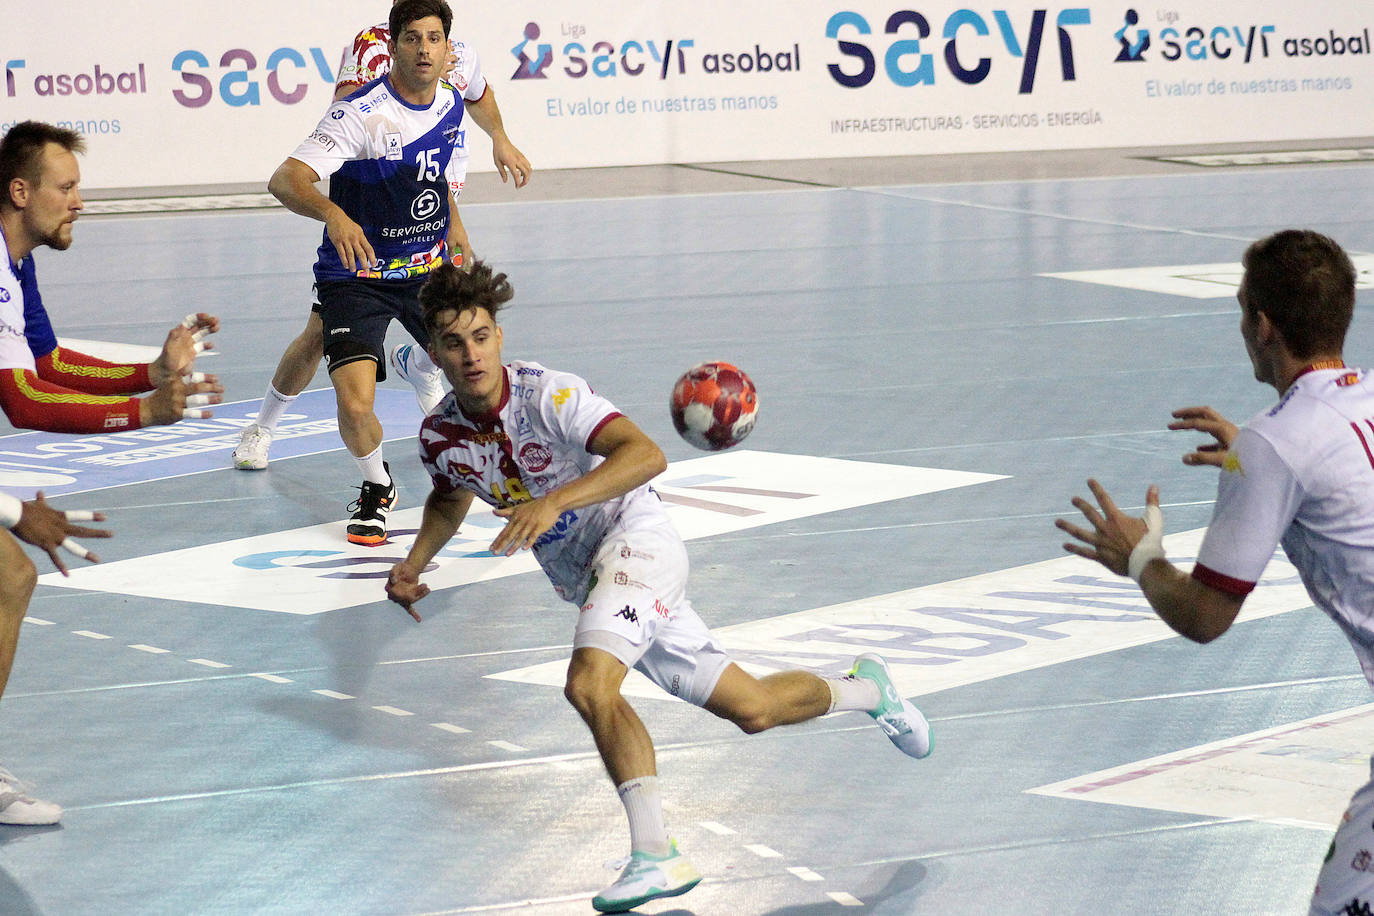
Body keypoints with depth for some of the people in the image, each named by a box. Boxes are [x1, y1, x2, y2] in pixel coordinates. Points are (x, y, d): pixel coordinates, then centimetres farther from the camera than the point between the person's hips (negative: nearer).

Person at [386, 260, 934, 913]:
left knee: (588, 684, -32)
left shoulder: (547, 394, -22)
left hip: (636, 537, -7)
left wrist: (553, 501, -46)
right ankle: (861, 690, 37)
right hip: (582, 578, 7)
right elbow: (450, 498, 22)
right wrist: (413, 563, 4)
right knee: (750, 709, 9)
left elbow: (646, 454, -36)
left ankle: (655, 852, -28)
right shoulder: (439, 436, -2)